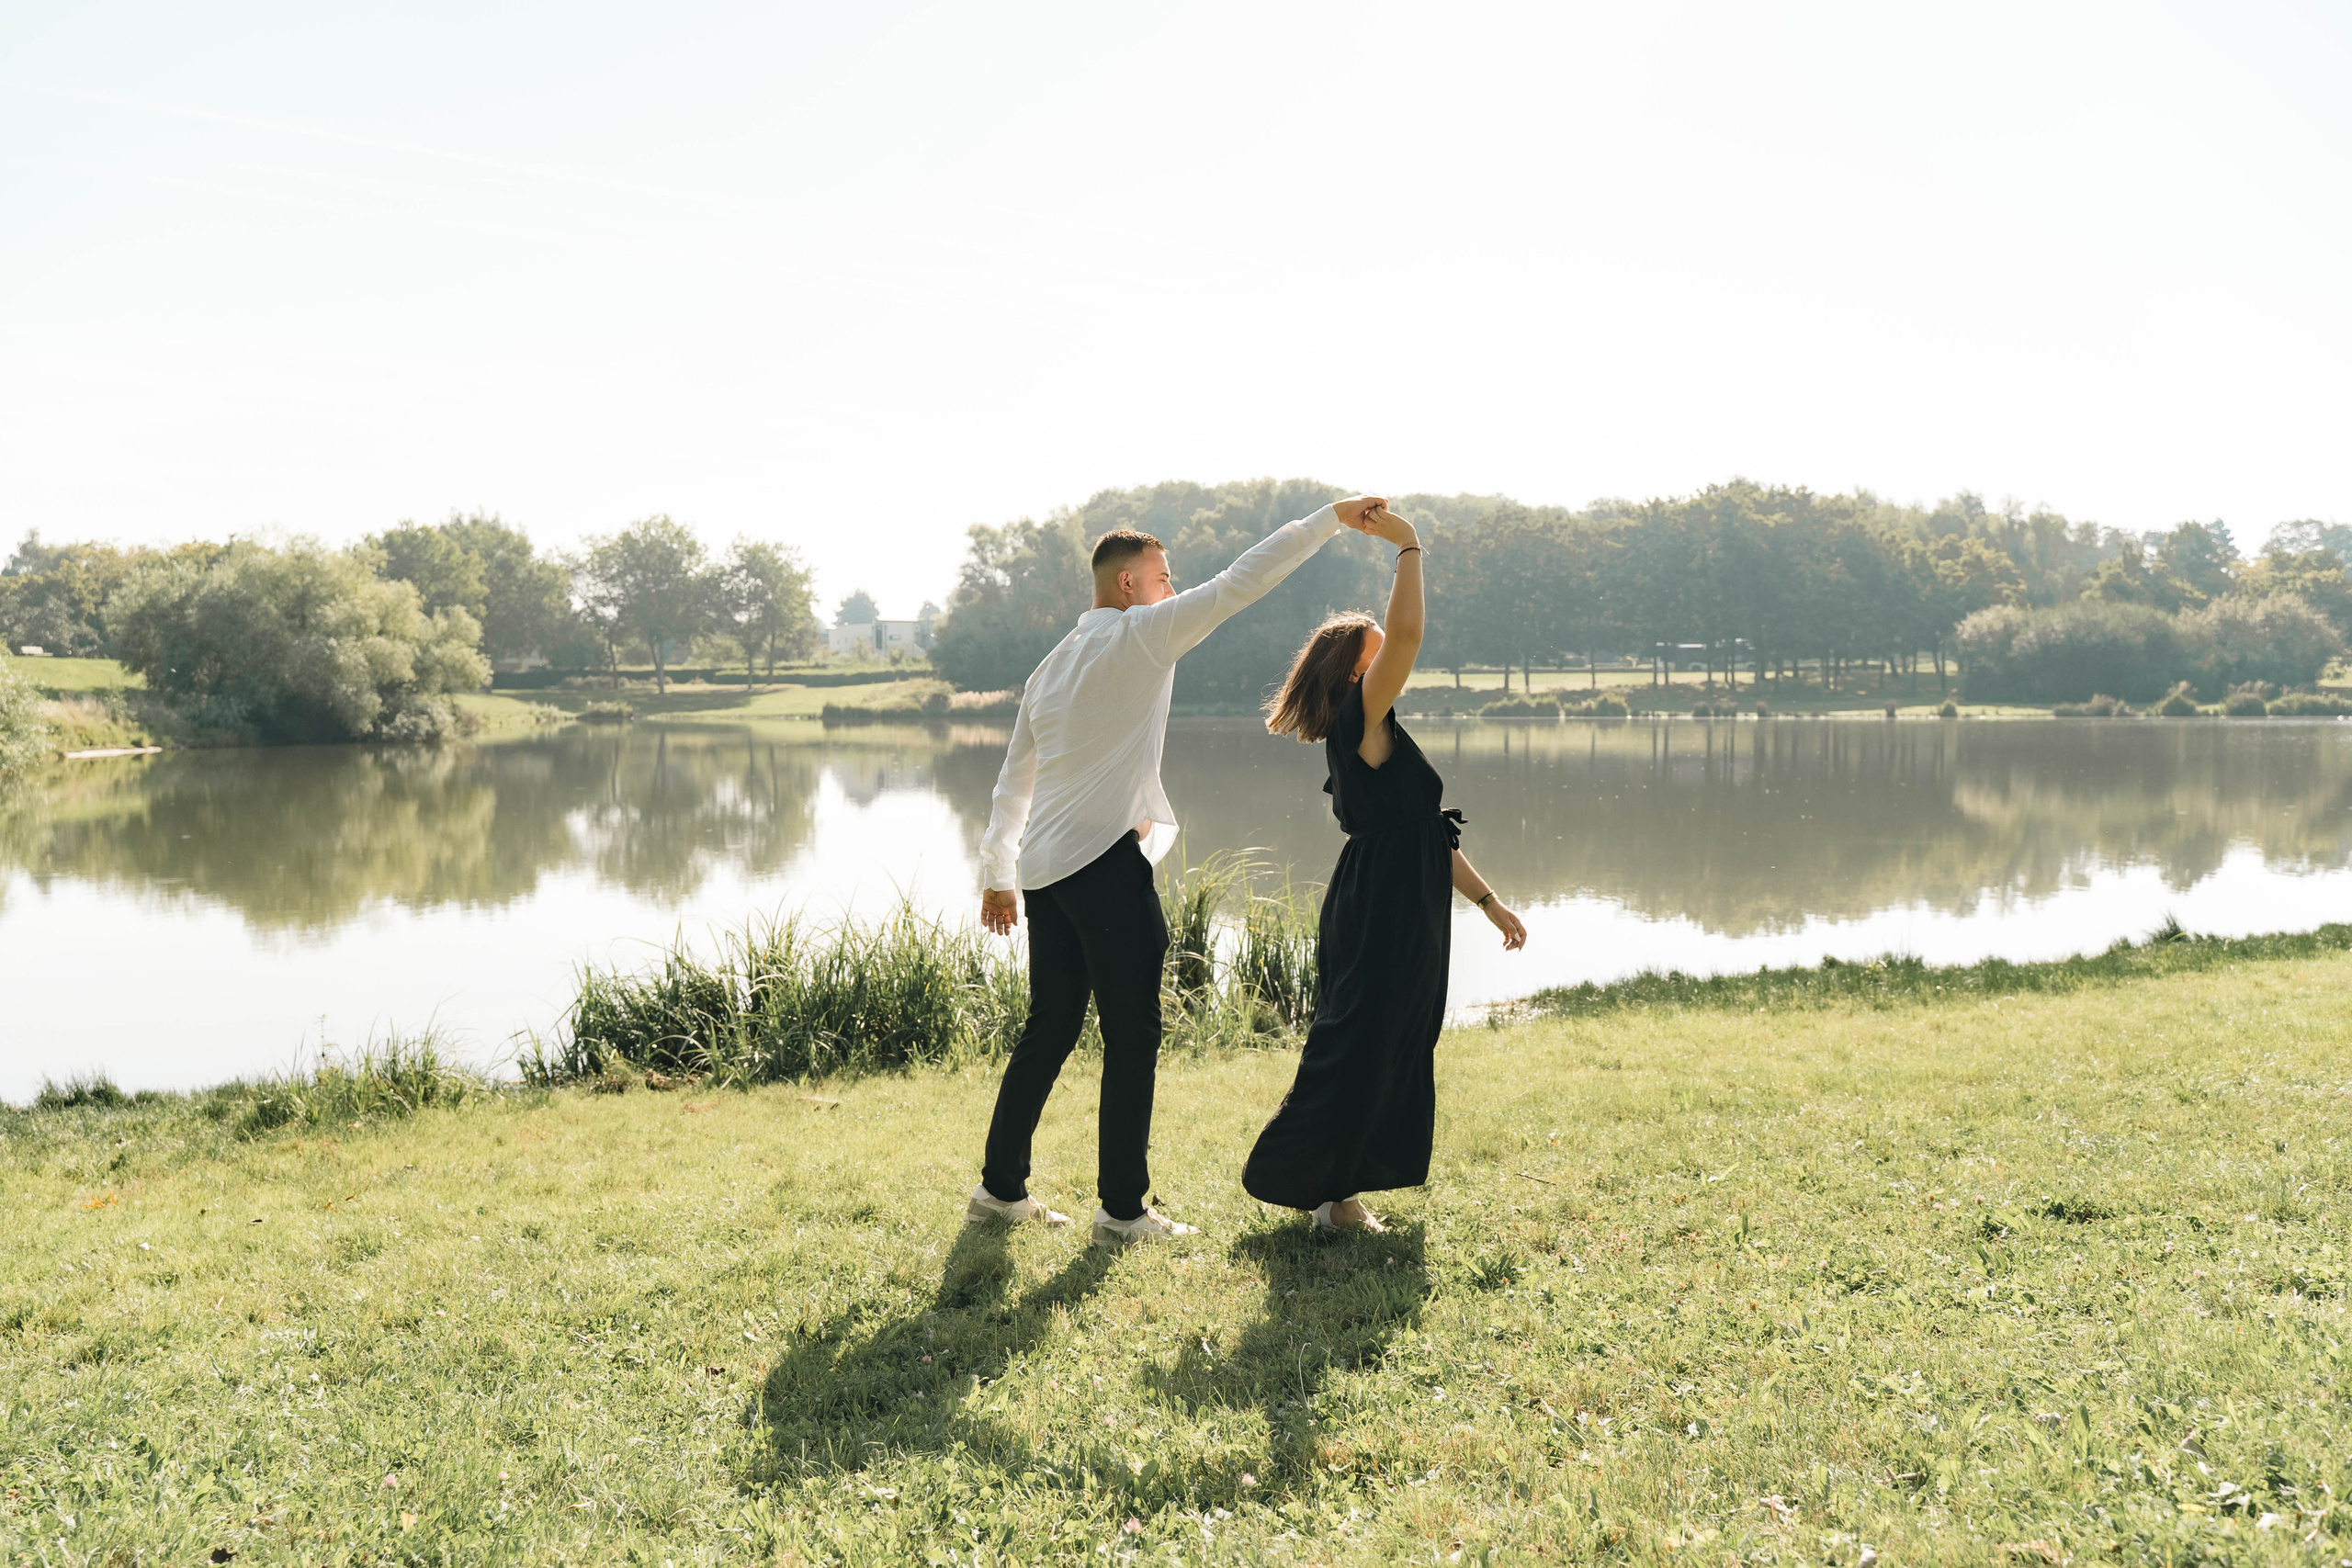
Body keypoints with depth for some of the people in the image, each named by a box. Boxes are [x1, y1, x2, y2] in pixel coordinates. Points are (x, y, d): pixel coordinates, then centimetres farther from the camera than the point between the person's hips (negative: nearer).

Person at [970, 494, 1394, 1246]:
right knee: (1131, 1036, -1)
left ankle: (1001, 1189, 20)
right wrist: (1330, 519, -3)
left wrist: (998, 873, 27)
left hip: (1044, 867, 8)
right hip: (1104, 862, -8)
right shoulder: (1139, 634, -4)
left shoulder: (1053, 665, 19)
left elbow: (1013, 779, 22)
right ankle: (1123, 1209, 2)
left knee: (1050, 1029, 15)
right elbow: (1239, 583, -7)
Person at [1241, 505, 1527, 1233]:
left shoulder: (1379, 741, 18)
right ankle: (1312, 1181, 8)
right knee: (1358, 1049, -4)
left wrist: (1487, 899, 20)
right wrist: (1409, 548, -17)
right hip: (1379, 914, -10)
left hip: (1406, 913, 10)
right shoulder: (1361, 722, -12)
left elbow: (1429, 833, 21)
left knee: (1392, 1051, 14)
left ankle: (1334, 1185, 23)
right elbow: (1408, 634, -27)